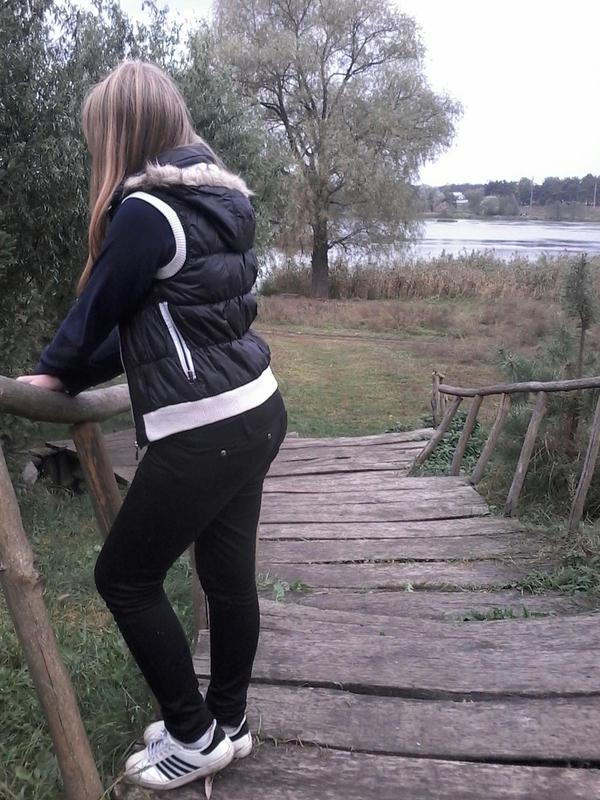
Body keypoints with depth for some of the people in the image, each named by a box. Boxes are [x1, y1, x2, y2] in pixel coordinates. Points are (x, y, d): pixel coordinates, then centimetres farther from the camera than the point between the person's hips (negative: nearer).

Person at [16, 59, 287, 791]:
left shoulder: (144, 212, -14)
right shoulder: (212, 200, 14)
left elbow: (96, 309, -2)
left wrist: (49, 372, 18)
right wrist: (71, 380, 17)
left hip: (205, 432, -9)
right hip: (255, 411, 9)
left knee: (124, 576, 9)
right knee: (229, 573, 18)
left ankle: (195, 736, 23)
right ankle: (228, 720, 37)